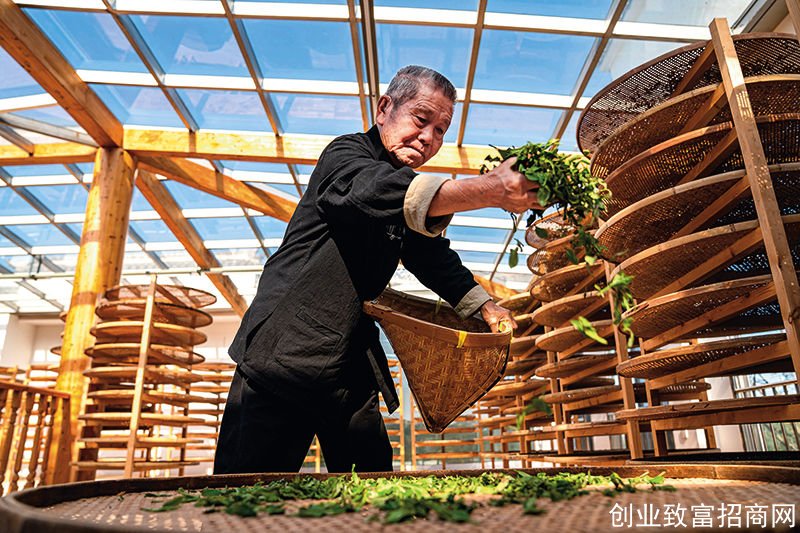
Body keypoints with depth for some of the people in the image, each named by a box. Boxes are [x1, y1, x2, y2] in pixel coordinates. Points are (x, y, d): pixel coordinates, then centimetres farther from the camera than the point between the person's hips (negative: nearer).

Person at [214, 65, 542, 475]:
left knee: (371, 465, 9)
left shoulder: (412, 193, 16)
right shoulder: (346, 153, -8)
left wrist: (483, 305, 1)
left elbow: (435, 256, 16)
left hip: (351, 366, 8)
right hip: (287, 350, -7)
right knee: (255, 473, -7)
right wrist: (489, 190, -43)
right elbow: (374, 190, -32)